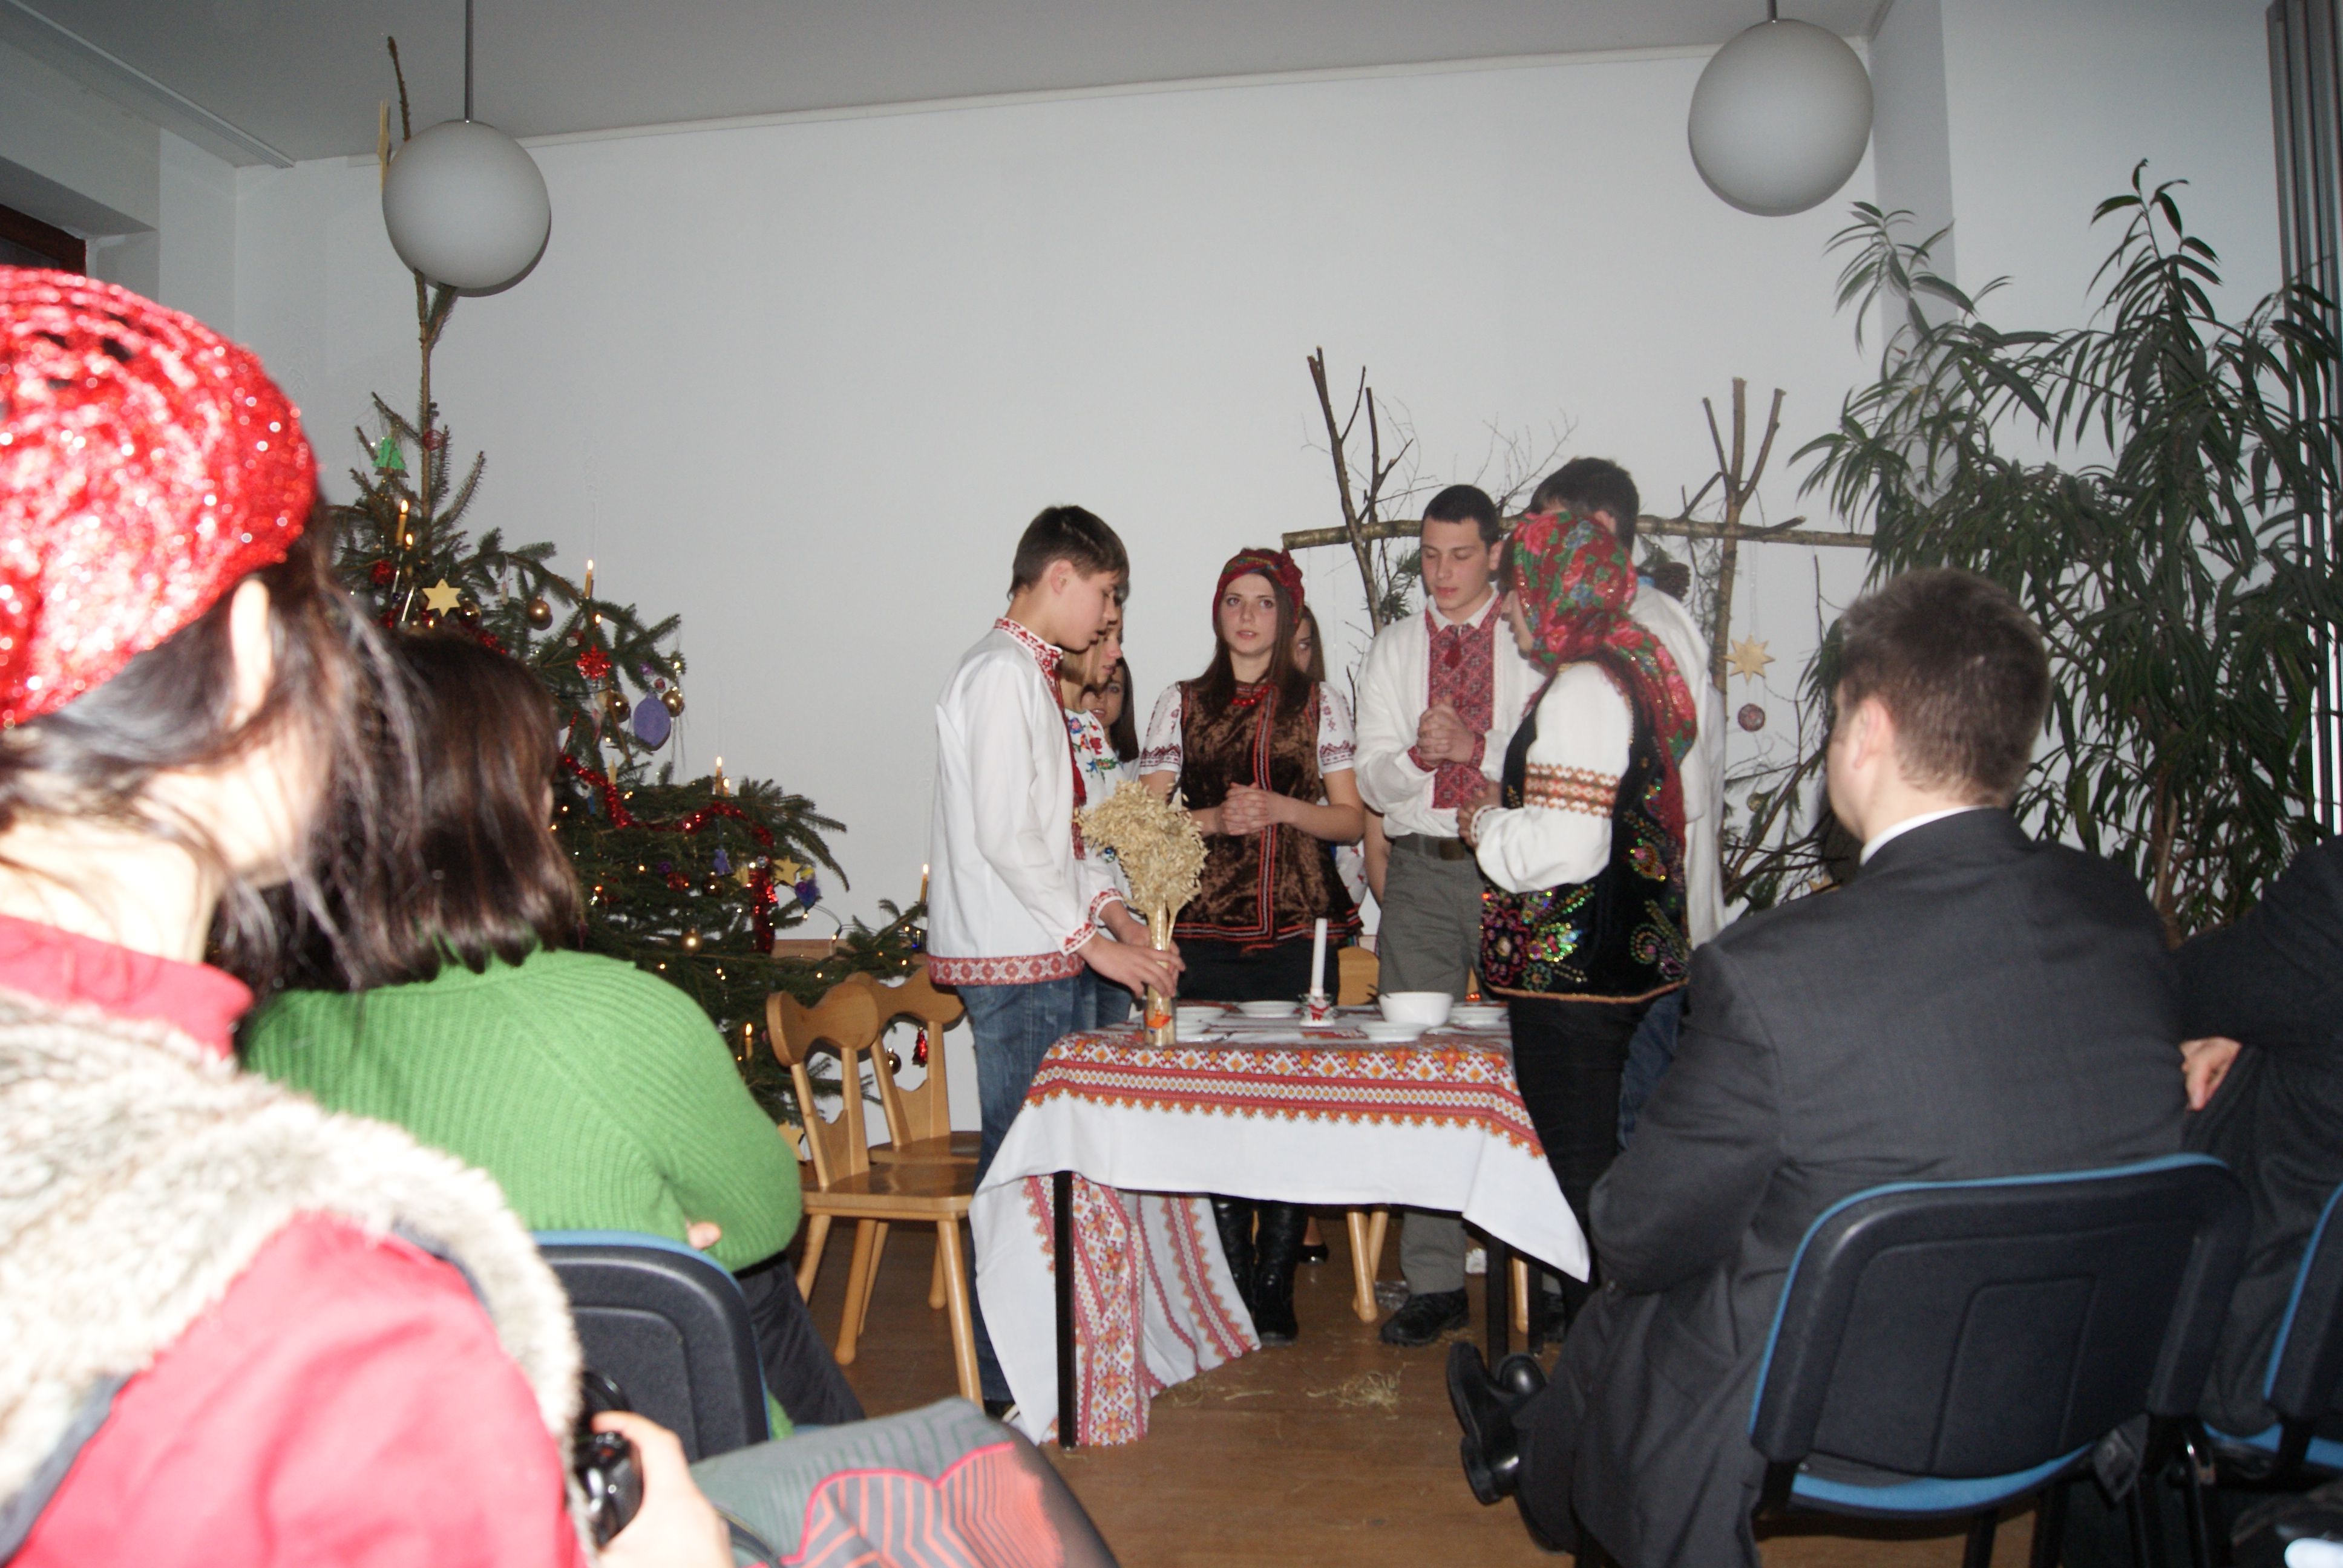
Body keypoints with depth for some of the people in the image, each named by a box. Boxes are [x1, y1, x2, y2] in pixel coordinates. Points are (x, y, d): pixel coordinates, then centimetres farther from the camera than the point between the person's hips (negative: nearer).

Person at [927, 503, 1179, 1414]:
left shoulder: (1032, 676, 18)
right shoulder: (1001, 674, -13)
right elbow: (1005, 837, -20)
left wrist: (1116, 916, 10)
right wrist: (1095, 940, -15)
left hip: (1052, 957, 10)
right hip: (1014, 962, -10)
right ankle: (1008, 1381, 8)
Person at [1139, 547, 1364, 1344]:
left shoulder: (1319, 703, 9)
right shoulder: (1182, 705, 11)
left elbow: (1350, 819, 8)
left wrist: (1282, 809, -9)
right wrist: (1214, 819, -8)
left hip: (1298, 927, 0)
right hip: (1206, 928, 1)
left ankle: (1275, 1285, 8)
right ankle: (1231, 1279, 13)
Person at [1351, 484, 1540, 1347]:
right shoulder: (1392, 651, 13)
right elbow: (1375, 781, 6)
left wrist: (1471, 745, -17)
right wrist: (1418, 753, -14)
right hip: (1422, 871, 2)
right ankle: (1434, 1281, 10)